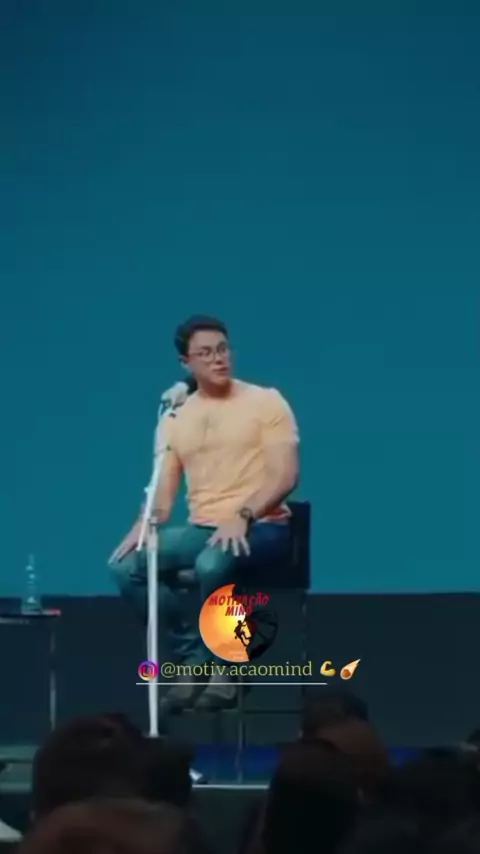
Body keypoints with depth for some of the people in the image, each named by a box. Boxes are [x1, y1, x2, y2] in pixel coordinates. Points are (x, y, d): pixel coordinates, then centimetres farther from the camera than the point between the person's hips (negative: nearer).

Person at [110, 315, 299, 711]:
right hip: (202, 530, 5)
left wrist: (243, 516, -27)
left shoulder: (266, 402, -1)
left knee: (211, 565, -38)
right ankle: (196, 659, -7)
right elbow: (162, 494, 10)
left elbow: (285, 475, -12)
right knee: (128, 567, -18)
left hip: (261, 528, -5)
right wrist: (142, 529, -13)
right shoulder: (174, 418, 11)